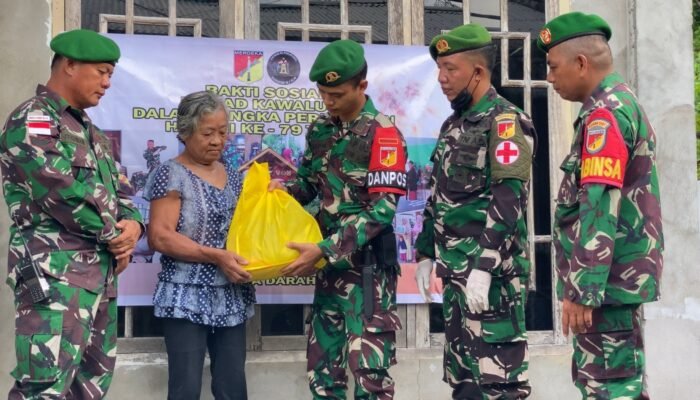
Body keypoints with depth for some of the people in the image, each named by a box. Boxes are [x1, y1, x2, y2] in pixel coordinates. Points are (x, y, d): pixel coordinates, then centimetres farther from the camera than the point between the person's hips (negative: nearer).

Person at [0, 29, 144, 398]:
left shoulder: (90, 131, 19)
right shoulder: (32, 121, -9)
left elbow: (118, 191, 21)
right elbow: (67, 195, -19)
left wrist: (132, 225, -2)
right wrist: (116, 238, -7)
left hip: (101, 274, 9)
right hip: (56, 275, -9)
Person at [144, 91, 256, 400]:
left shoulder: (233, 177, 13)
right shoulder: (172, 174, -6)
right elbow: (160, 237, -15)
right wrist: (216, 256, -22)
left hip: (233, 298, 6)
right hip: (188, 299, -6)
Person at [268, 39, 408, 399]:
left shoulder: (382, 135, -12)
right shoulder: (319, 130, 9)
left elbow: (381, 210, -19)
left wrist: (323, 250, -24)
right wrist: (282, 190, -3)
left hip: (367, 267, -7)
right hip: (329, 266, 7)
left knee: (368, 369, -5)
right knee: (321, 368, 13)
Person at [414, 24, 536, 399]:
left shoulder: (504, 121, -9)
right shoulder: (452, 126, 18)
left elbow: (508, 201, -18)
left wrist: (484, 267, -23)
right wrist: (426, 254, 18)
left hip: (493, 272, -9)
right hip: (456, 271, 9)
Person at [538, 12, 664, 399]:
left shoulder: (605, 114, -15)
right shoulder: (623, 105, 18)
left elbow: (599, 210, -23)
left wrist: (581, 290, -23)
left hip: (607, 281, -10)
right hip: (620, 277, 10)